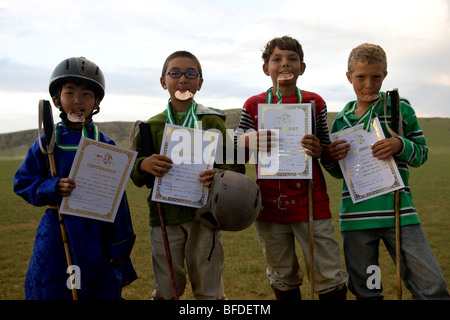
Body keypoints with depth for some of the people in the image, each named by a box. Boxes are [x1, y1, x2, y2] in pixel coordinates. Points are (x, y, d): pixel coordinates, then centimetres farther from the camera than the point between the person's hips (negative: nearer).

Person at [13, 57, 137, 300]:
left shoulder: (106, 145, -2)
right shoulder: (47, 142, -1)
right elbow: (23, 182, 3)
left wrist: (120, 244, 1)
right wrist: (52, 188, -18)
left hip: (96, 235, 0)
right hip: (56, 232, 0)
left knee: (103, 291, 10)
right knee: (51, 291, 11)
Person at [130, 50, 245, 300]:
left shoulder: (213, 122, 4)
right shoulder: (151, 127, 7)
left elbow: (235, 164, 1)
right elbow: (136, 177, 9)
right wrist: (144, 165, -14)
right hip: (165, 216, 1)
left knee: (209, 290, 9)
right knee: (166, 290, 10)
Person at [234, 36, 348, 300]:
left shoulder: (314, 102, 4)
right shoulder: (254, 105, 4)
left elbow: (327, 150, 9)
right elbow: (238, 152, 6)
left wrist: (318, 150, -15)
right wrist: (248, 142, -17)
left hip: (310, 200, -1)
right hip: (270, 204, 1)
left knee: (330, 276, 1)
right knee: (282, 278, 16)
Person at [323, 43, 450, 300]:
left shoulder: (399, 108, 3)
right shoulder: (342, 120, 10)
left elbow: (422, 153, 6)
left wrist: (400, 145, -15)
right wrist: (330, 158, -7)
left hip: (398, 211, -2)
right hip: (356, 215, 2)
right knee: (365, 291, 13)